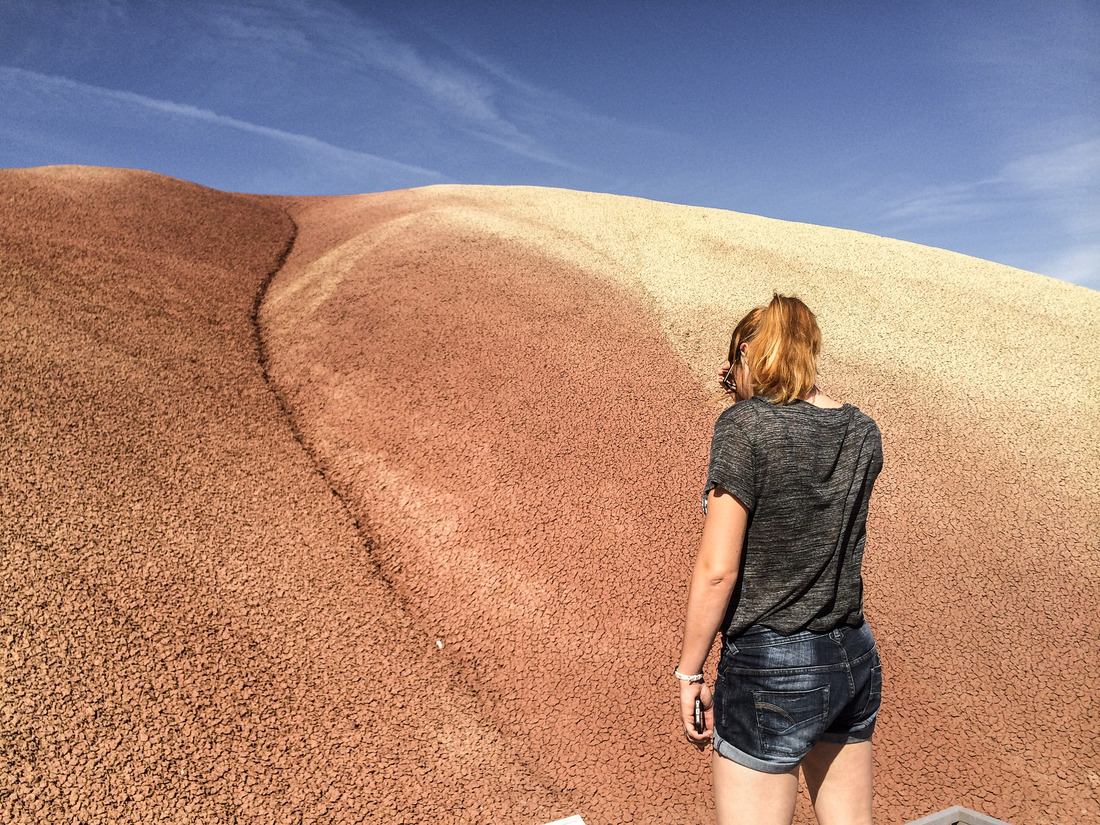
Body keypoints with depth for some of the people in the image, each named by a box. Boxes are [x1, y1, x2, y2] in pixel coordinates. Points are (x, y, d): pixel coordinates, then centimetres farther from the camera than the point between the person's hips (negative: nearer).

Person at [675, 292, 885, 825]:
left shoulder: (744, 425, -16)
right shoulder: (864, 435, 2)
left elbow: (717, 569, -18)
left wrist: (689, 674, -8)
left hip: (770, 670, -7)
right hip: (855, 661, 7)